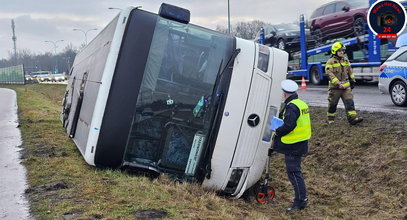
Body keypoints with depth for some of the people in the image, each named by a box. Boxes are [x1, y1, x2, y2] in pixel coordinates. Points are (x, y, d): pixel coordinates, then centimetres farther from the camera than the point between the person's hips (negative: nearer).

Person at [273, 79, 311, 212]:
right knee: (295, 171, 17)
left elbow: (288, 126, -27)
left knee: (293, 172, -4)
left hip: (293, 146, -10)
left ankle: (301, 201, 1)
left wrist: (277, 131, -10)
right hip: (300, 143, 10)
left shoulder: (291, 107, -19)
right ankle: (301, 198, 25)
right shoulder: (302, 104, 13)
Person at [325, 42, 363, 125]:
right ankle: (330, 119, 22)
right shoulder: (330, 62, -8)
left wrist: (352, 81, 20)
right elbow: (330, 74, -18)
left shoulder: (346, 60, 12)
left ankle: (353, 117, -14)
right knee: (332, 104, 6)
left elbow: (350, 71, 22)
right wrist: (338, 84, -24)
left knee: (349, 102, -8)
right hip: (335, 87, -4)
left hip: (346, 86, 5)